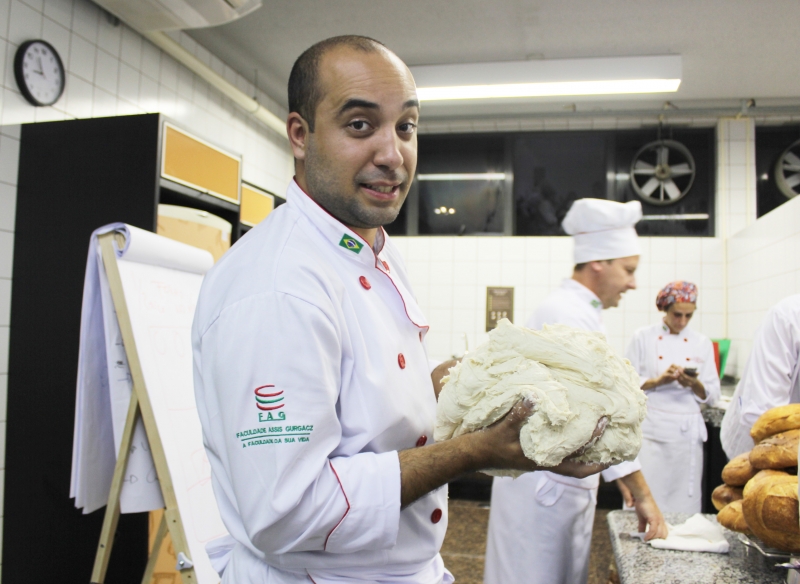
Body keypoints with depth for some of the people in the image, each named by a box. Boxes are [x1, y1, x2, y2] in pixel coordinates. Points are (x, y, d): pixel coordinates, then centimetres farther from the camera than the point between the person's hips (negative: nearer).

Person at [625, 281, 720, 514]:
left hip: (687, 432, 2)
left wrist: (694, 384, -12)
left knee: (685, 502, 2)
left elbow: (712, 395, 8)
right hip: (650, 429, -2)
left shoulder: (702, 343, 8)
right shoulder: (643, 337, 1)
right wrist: (659, 380, -14)